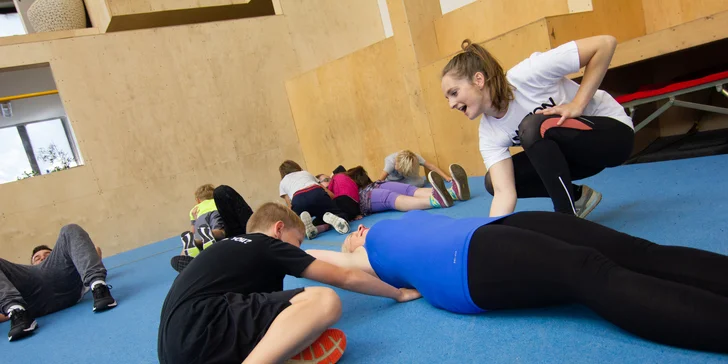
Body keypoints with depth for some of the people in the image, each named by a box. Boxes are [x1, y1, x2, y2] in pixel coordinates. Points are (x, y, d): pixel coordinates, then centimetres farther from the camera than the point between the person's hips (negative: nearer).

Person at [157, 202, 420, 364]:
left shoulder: (234, 247, 29)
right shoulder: (270, 246, 8)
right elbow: (346, 278, 12)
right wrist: (399, 293, 26)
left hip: (179, 341, 9)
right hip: (200, 330, -9)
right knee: (324, 302, -16)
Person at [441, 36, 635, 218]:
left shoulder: (526, 75, -28)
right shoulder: (489, 132, -11)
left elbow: (605, 43, -26)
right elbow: (504, 191, -19)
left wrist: (577, 105, -27)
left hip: (613, 130, -6)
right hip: (574, 151, 7)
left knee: (533, 127, -33)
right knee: (494, 181, -6)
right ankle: (577, 195, 8)